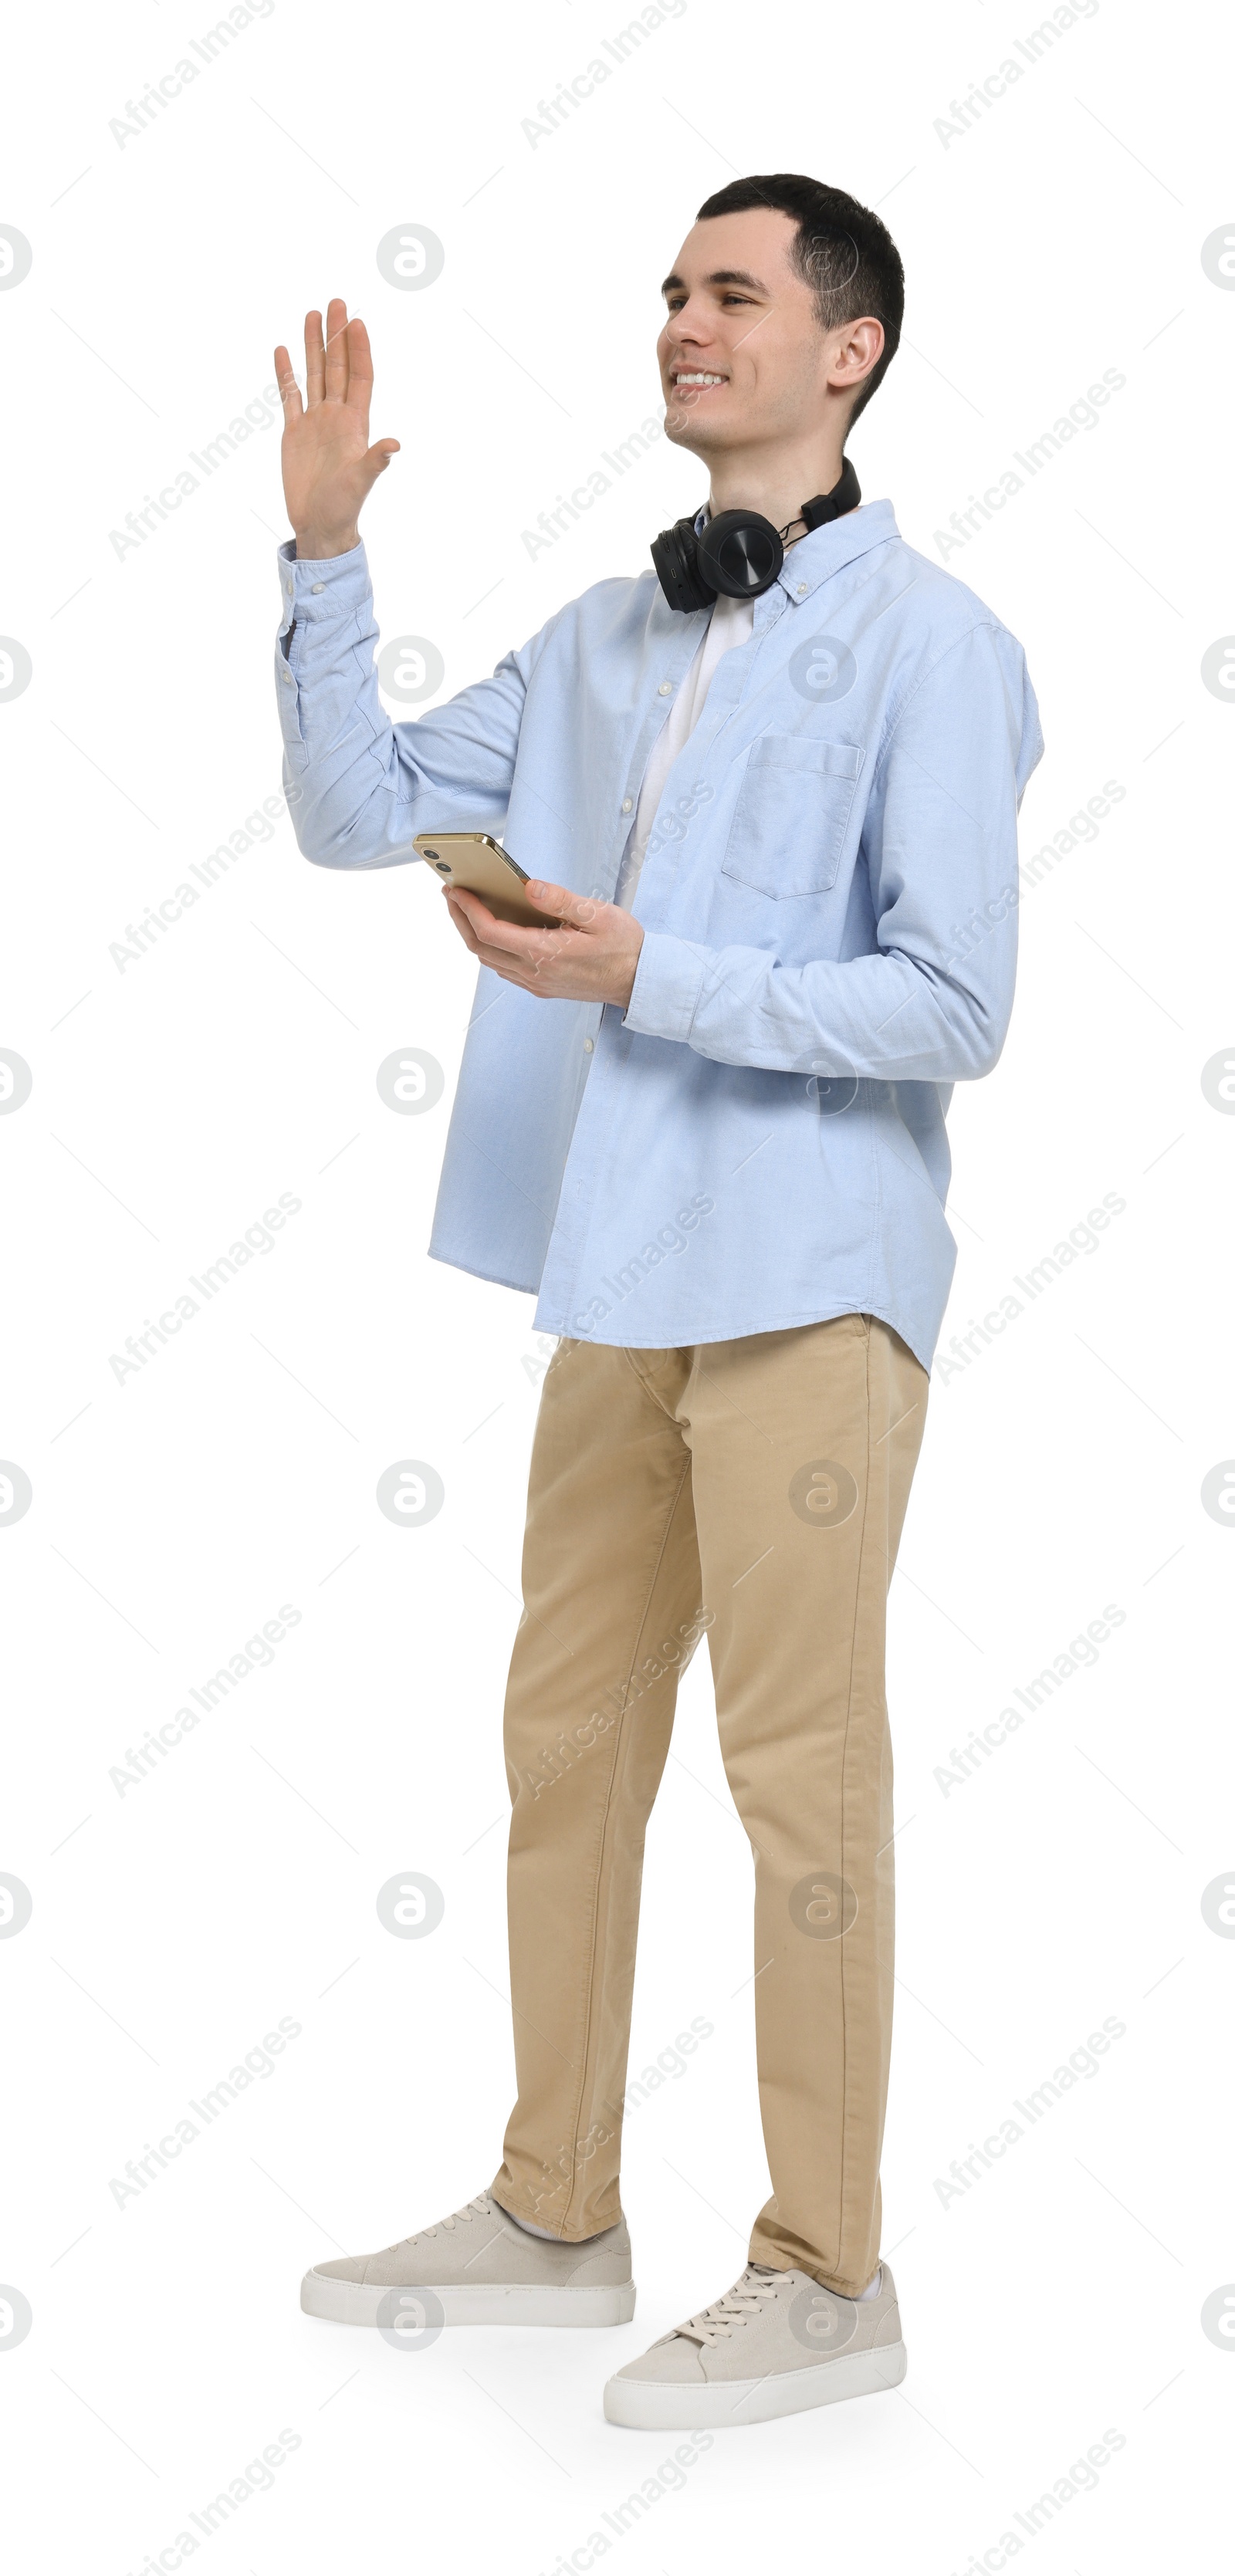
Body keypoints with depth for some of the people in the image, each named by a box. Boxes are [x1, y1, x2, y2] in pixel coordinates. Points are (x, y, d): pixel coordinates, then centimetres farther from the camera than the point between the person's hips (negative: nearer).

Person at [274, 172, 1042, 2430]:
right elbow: (357, 812, 14)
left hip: (807, 1285, -7)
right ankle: (553, 2218, 27)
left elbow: (954, 1007, -13)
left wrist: (645, 977, -17)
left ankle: (825, 2279, 13)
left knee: (801, 1778, -1)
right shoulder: (604, 640, 15)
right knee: (567, 1753, 13)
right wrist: (323, 551, 5)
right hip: (622, 1280, 7)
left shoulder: (924, 641, -7)